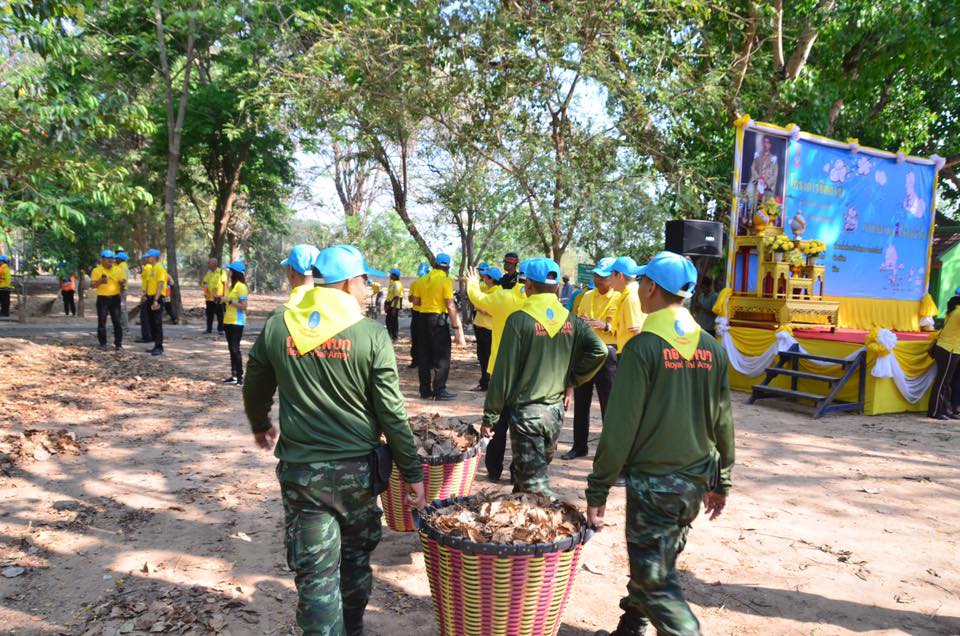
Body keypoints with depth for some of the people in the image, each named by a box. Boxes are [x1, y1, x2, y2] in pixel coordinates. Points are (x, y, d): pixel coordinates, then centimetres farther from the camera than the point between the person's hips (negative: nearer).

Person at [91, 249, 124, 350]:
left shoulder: (117, 270, 8)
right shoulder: (96, 270, 0)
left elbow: (122, 282, 14)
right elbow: (92, 285, -2)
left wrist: (122, 283, -10)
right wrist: (100, 281, -20)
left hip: (115, 298, 2)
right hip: (102, 298, -2)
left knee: (117, 321, 0)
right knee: (102, 322, 3)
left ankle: (118, 343, 5)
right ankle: (103, 343, 11)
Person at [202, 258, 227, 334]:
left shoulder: (221, 272, -5)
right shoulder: (208, 273, 13)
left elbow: (225, 284, -7)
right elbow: (203, 284, 19)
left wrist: (224, 296, -13)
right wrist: (204, 283, -5)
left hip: (218, 298, -6)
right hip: (209, 298, 6)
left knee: (219, 315, 1)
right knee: (209, 315, 9)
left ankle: (220, 329, 8)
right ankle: (209, 329, 17)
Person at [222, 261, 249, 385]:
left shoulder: (241, 286, -14)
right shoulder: (233, 285, 14)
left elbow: (244, 306, -18)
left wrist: (230, 301, -26)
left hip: (236, 322, -9)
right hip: (229, 322, 9)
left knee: (235, 349, -8)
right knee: (231, 349, 10)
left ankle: (240, 377, -4)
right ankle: (234, 376, 15)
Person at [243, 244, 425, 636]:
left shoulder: (276, 327, -2)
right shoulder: (370, 334, -11)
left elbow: (254, 391, 11)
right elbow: (392, 414, -11)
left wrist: (260, 426, 32)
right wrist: (413, 473, -2)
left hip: (298, 470, 1)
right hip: (356, 468, -1)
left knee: (315, 574, 8)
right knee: (355, 559, 22)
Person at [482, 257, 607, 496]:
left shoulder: (519, 319, -13)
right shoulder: (570, 320, 1)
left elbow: (504, 372, -13)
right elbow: (599, 350, -12)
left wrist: (489, 418, -5)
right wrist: (571, 381, 1)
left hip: (525, 411, -6)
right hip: (556, 409, 6)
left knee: (534, 483, 0)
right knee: (537, 468, 22)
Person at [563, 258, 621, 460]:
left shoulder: (619, 299, -6)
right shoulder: (588, 296, 11)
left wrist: (605, 326, -22)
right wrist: (579, 321, -3)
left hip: (607, 354, -6)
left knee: (609, 404, 1)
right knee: (581, 402, 11)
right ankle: (579, 446, 22)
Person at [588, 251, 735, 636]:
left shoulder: (642, 347, -17)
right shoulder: (711, 348, 1)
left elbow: (620, 427, -17)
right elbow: (722, 421, 7)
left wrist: (598, 489, -9)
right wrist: (721, 481, 18)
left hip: (653, 482, -7)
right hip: (697, 481, 7)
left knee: (655, 580, 3)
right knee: (656, 566, 22)